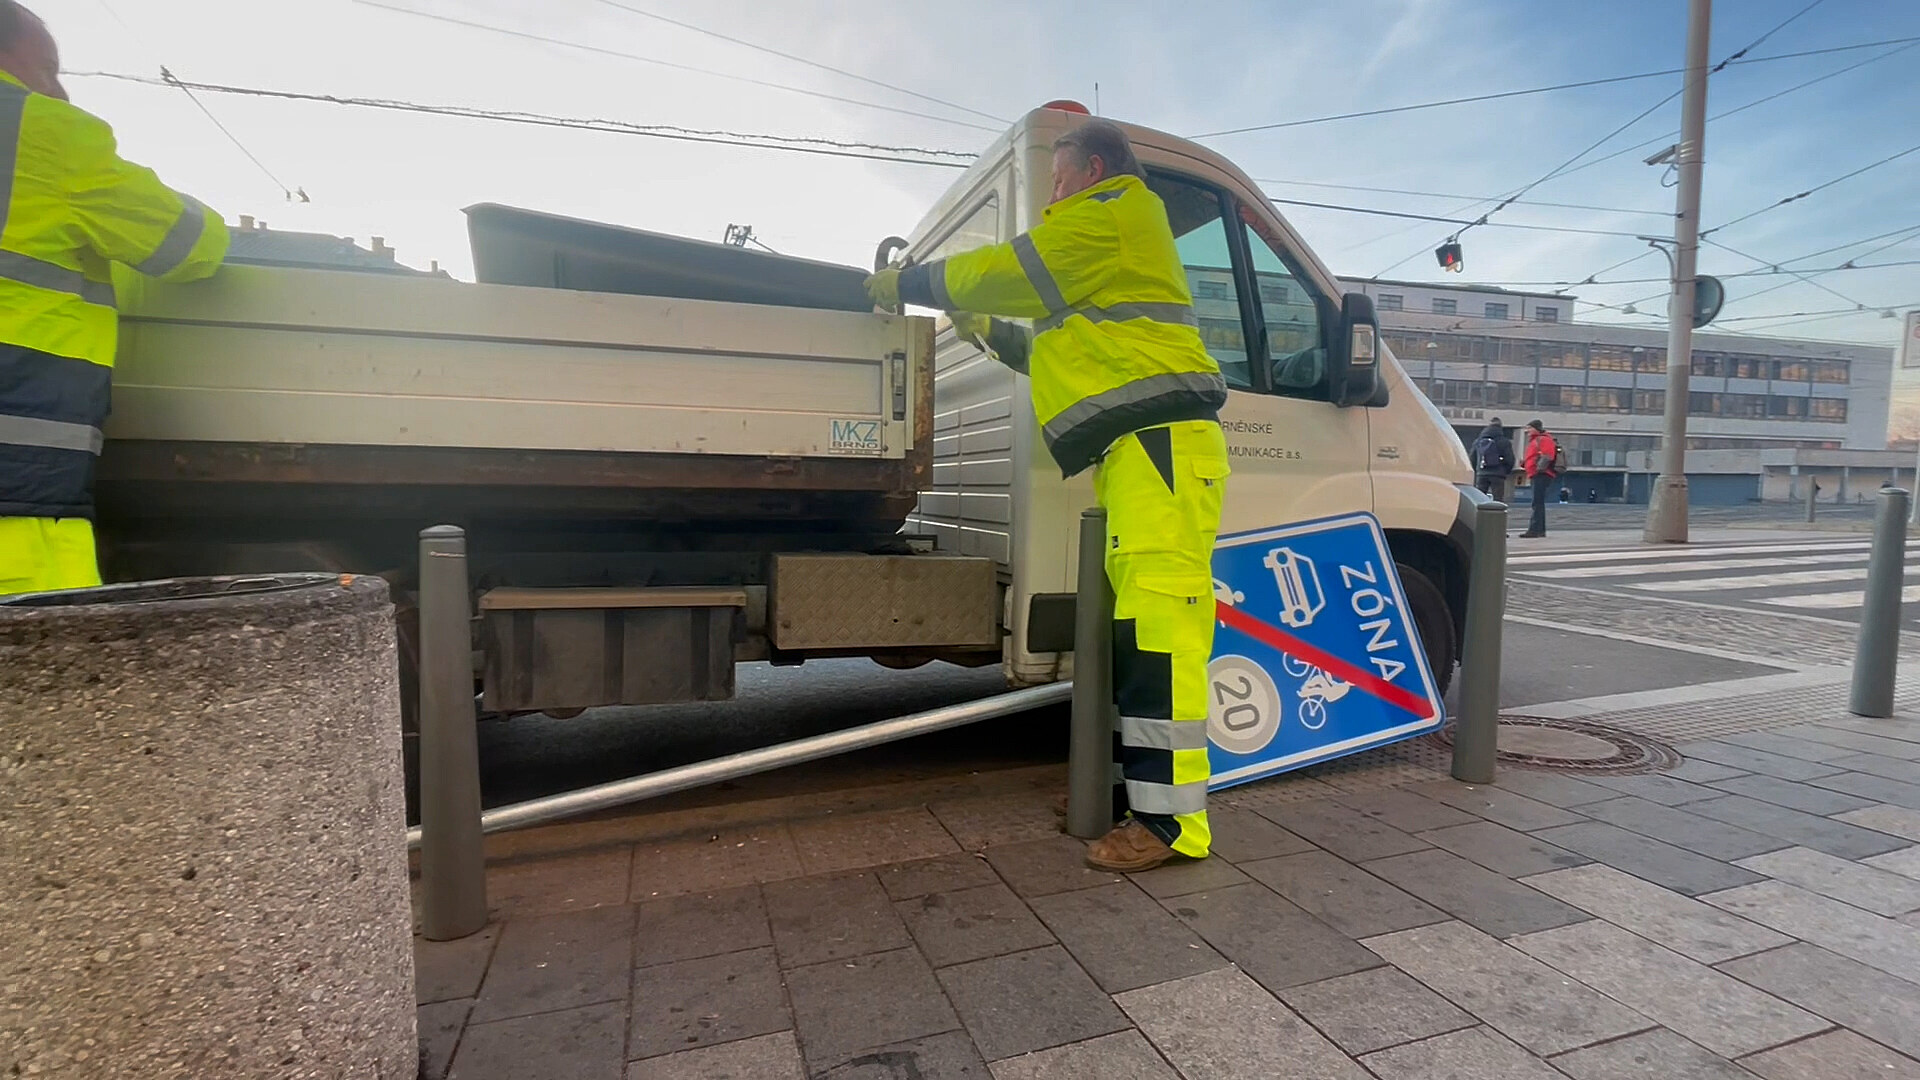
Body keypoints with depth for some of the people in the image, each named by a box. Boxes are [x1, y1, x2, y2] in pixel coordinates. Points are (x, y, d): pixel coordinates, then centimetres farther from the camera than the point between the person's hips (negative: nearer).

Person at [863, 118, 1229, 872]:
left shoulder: (1116, 211, 5)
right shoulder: (1105, 259, 35)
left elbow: (1007, 270, 2)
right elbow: (1069, 353, 38)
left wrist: (905, 283, 14)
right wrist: (991, 334, 31)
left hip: (1159, 437, -10)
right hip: (1138, 447, 10)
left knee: (1158, 619, -16)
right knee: (1139, 623, 4)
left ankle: (1171, 819, -14)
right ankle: (1142, 794, 8)